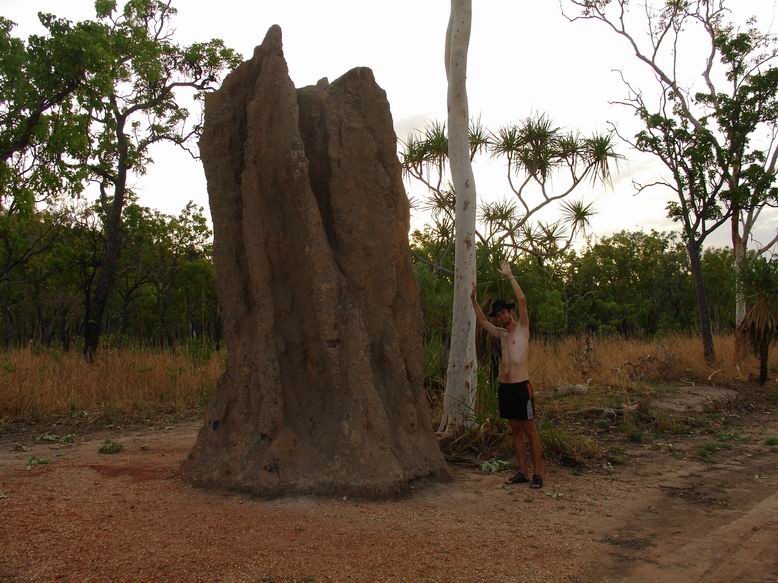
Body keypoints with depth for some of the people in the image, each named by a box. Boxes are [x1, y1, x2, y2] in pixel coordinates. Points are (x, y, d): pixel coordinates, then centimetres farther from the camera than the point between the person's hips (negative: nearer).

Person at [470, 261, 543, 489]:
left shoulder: (522, 327, 0)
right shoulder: (501, 334, 17)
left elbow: (522, 300, -13)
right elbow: (481, 320, 25)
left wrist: (510, 276, -12)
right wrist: (473, 298, 16)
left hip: (521, 386, -7)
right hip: (504, 387, 7)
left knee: (530, 429, -2)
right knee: (515, 430, 9)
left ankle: (537, 473, 3)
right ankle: (522, 472, 14)